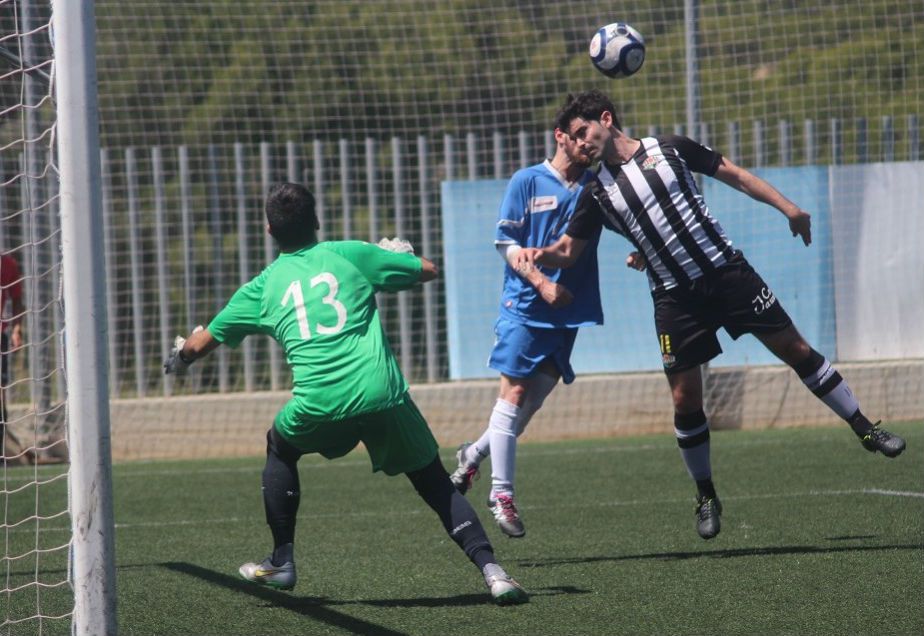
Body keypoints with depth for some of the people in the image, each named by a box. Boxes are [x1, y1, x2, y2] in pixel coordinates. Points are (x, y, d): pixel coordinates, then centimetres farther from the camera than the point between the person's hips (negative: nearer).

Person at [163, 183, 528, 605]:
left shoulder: (264, 286, 19)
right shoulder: (349, 254, 15)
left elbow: (199, 343, 26)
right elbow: (428, 271, 21)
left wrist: (178, 359, 49)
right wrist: (400, 254, 43)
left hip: (317, 404, 0)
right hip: (382, 394, 0)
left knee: (279, 449, 32)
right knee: (435, 483, 12)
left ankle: (282, 562, 31)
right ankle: (490, 568, -6)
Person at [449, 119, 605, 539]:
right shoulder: (527, 182, -2)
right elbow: (506, 242, -3)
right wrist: (540, 282, -16)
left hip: (568, 311, 4)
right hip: (524, 305, -4)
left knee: (536, 397, 5)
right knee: (514, 393, -7)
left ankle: (474, 454, 27)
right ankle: (501, 492, -2)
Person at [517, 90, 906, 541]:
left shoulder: (670, 149, 0)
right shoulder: (597, 192, 3)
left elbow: (733, 174, 6)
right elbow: (568, 251, 5)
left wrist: (787, 207, 1)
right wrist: (538, 255, -17)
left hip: (727, 271, -1)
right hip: (675, 298, 1)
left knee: (794, 348, 1)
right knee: (685, 398, -4)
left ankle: (865, 430, 14)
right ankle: (706, 496, 12)